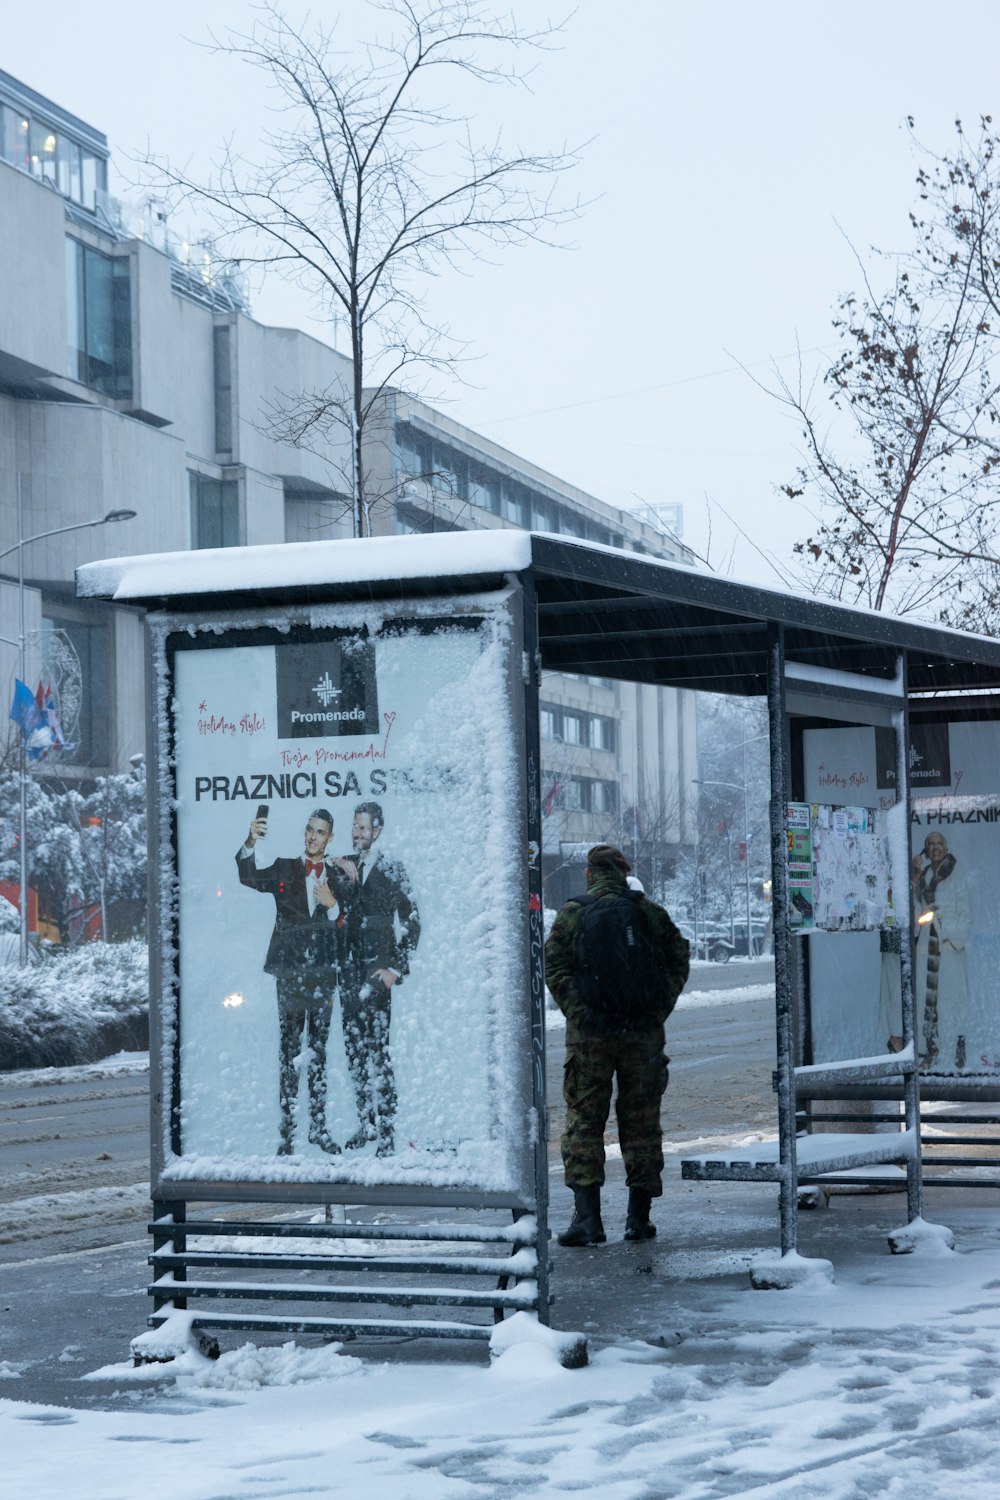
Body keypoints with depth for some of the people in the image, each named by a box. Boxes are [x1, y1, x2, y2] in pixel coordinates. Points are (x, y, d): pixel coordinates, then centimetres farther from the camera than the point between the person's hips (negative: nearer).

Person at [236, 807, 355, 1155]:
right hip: (290, 971, -2)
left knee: (319, 1052, 8)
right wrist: (251, 844, -28)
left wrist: (333, 905, -15)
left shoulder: (339, 876, 9)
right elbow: (249, 878, -11)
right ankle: (287, 1131, -1)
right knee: (289, 1053, -2)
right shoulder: (285, 869, 6)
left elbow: (347, 926, 5)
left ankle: (318, 1127, 13)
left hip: (324, 972, 2)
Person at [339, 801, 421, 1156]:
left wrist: (396, 969, -9)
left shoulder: (392, 872, -3)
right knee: (355, 1050, 8)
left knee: (377, 1049, -10)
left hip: (377, 972, -5)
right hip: (348, 972, 6)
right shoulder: (345, 867, 12)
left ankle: (386, 1131, -9)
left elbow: (412, 924, -4)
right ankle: (366, 1123, 17)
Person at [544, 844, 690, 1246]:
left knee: (584, 1124, 3)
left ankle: (588, 1218, -6)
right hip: (643, 1034, 2)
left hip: (588, 1033, -1)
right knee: (641, 1123, 9)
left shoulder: (571, 915, 1)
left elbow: (554, 968, -6)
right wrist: (659, 1009, 5)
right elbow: (679, 960, 4)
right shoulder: (650, 913, 6)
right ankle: (639, 1218, 11)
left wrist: (578, 1012, -4)